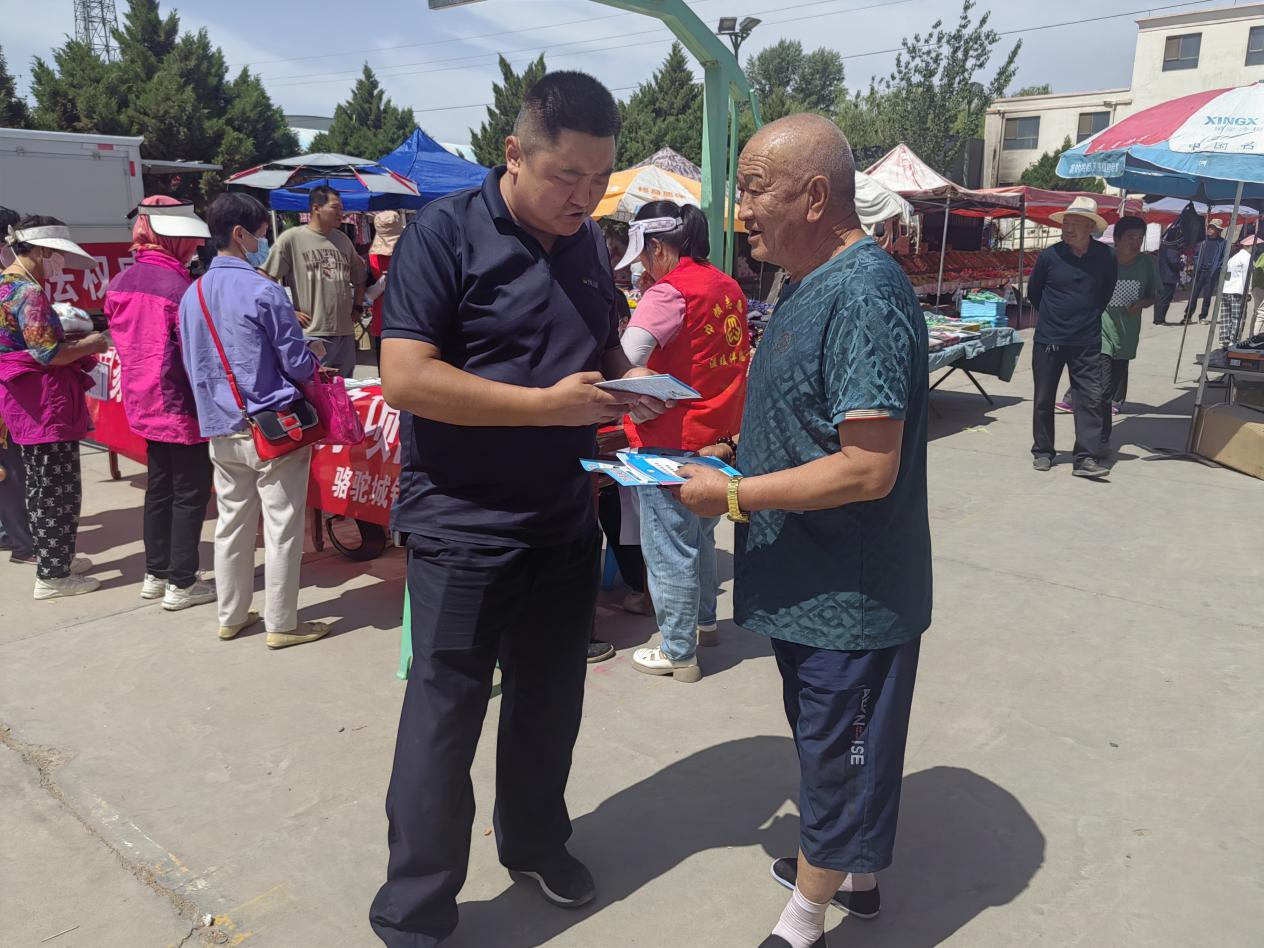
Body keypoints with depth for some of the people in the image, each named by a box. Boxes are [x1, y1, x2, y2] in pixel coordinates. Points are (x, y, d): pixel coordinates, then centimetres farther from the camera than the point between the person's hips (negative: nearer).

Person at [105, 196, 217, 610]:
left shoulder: (120, 282, 5)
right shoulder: (179, 287, -21)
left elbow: (124, 341, 14)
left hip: (143, 403, 8)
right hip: (181, 405, -8)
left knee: (159, 487, 18)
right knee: (190, 493, 3)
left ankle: (155, 574, 26)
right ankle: (181, 584, 9)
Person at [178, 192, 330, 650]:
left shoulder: (192, 294, 8)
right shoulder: (263, 291, -15)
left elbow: (194, 366, 16)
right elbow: (298, 365, -11)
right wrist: (314, 364, 11)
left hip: (220, 428, 7)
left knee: (231, 523, 15)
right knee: (281, 528, 3)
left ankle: (232, 616, 26)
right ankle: (281, 624, 11)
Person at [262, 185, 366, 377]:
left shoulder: (343, 239, 15)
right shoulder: (291, 238, -4)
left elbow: (359, 277, 27)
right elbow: (267, 278, -5)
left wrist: (357, 308, 16)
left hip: (346, 333, 6)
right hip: (312, 334, -6)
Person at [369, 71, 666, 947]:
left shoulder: (590, 244, 8)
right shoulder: (446, 233, -12)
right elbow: (405, 377, -21)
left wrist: (628, 381, -3)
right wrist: (547, 404, -24)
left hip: (566, 520, 7)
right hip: (463, 525, -6)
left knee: (550, 701, 19)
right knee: (444, 717, 3)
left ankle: (535, 841, 41)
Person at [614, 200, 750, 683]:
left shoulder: (669, 292, -17)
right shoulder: (729, 287, 8)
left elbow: (624, 360, -29)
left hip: (674, 441, -8)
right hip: (719, 435, 9)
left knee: (669, 550, 4)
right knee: (700, 536, 24)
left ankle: (679, 653, 14)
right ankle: (704, 622, 39)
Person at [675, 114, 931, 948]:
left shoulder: (864, 293, -23)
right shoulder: (808, 283, 8)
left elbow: (868, 468, -27)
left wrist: (735, 496, -21)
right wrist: (732, 461, 7)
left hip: (849, 593, -9)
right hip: (809, 584, 9)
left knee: (837, 754, 9)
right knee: (834, 747, 24)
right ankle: (853, 873, 45)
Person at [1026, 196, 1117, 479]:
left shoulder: (1105, 256, -1)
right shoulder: (1049, 256, -6)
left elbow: (1107, 292, 15)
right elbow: (1033, 292, 9)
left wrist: (1090, 315, 12)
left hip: (1087, 342, 1)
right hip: (1048, 339, 0)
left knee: (1091, 398, -4)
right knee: (1043, 399, 8)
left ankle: (1087, 458, -1)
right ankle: (1042, 452, 22)